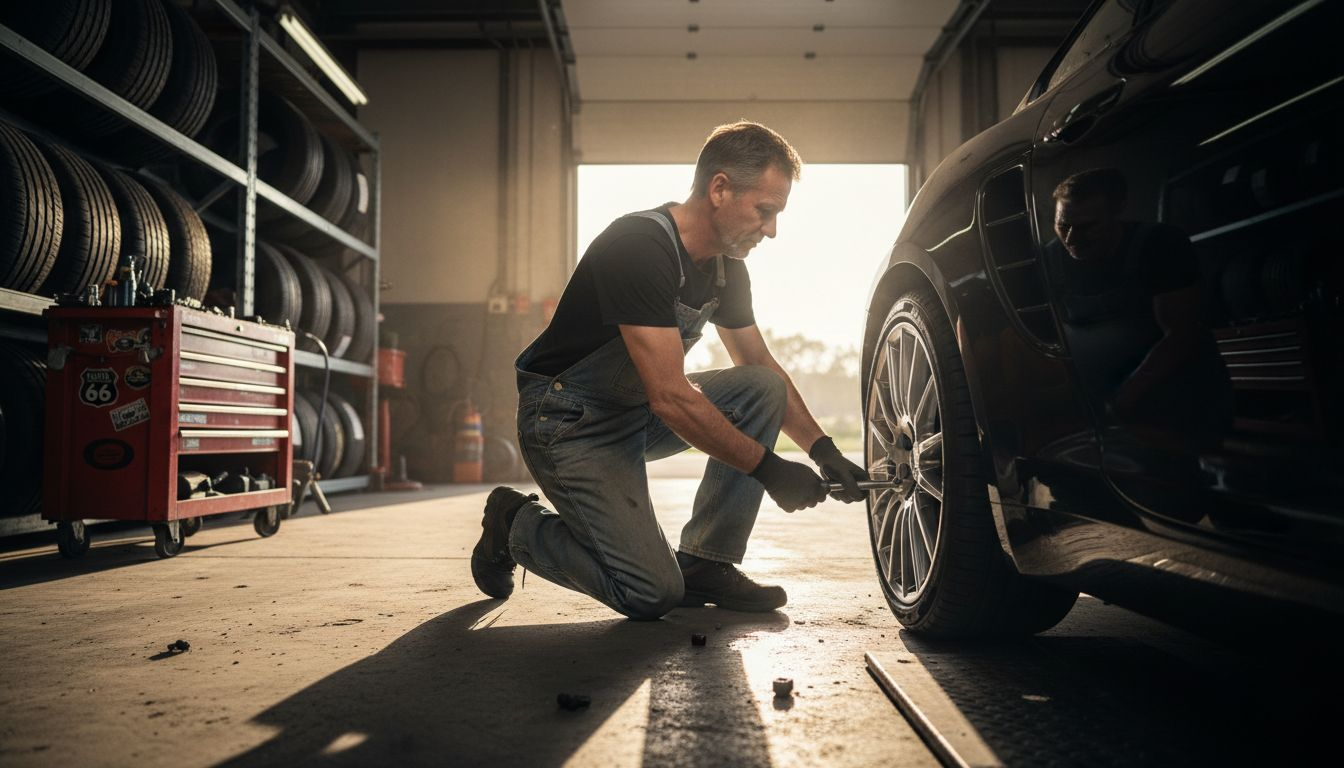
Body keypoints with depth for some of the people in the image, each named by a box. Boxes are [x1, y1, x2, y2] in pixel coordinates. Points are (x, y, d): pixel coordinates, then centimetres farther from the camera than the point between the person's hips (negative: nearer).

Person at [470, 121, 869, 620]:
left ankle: (702, 565, -2)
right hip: (568, 421, -9)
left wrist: (822, 449, 0)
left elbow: (762, 369, 12)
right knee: (652, 593, -17)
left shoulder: (726, 268, 1)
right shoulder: (640, 247, -26)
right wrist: (768, 468, -25)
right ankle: (516, 526, 8)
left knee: (763, 389, -9)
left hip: (638, 414, 9)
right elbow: (670, 398, -31)